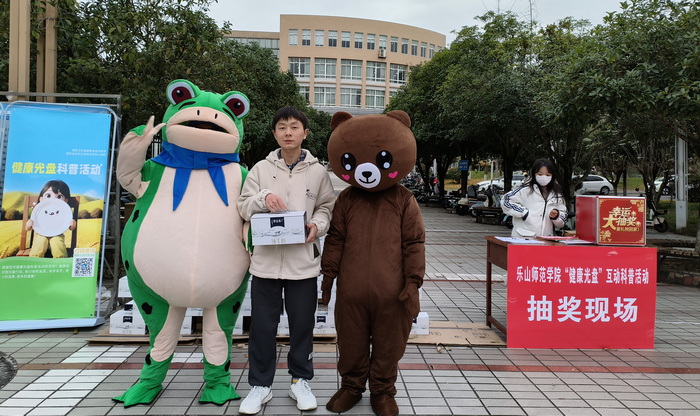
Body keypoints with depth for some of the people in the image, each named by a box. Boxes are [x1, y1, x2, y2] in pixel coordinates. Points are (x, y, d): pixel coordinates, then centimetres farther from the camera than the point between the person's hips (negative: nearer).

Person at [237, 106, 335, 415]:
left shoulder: (317, 171, 3)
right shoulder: (261, 169, 3)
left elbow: (327, 207, 8)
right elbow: (243, 207, 4)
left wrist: (318, 225, -12)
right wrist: (263, 198, -15)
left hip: (303, 260, 0)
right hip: (266, 259, 0)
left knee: (302, 324, 10)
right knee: (262, 326, 8)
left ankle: (300, 381, 29)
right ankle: (260, 385, 24)